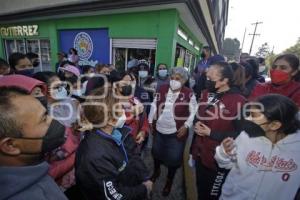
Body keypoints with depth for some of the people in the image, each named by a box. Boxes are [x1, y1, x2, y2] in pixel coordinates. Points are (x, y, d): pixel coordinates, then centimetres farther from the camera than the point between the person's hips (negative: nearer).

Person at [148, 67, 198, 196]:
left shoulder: (189, 94, -13)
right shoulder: (162, 89, -3)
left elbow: (193, 112, -7)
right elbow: (154, 105, 4)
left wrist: (186, 126, -16)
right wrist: (150, 121, 4)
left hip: (176, 132, -3)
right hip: (159, 129, 4)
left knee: (173, 158, 13)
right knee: (156, 152, 23)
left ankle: (169, 181, 43)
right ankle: (156, 171, 55)